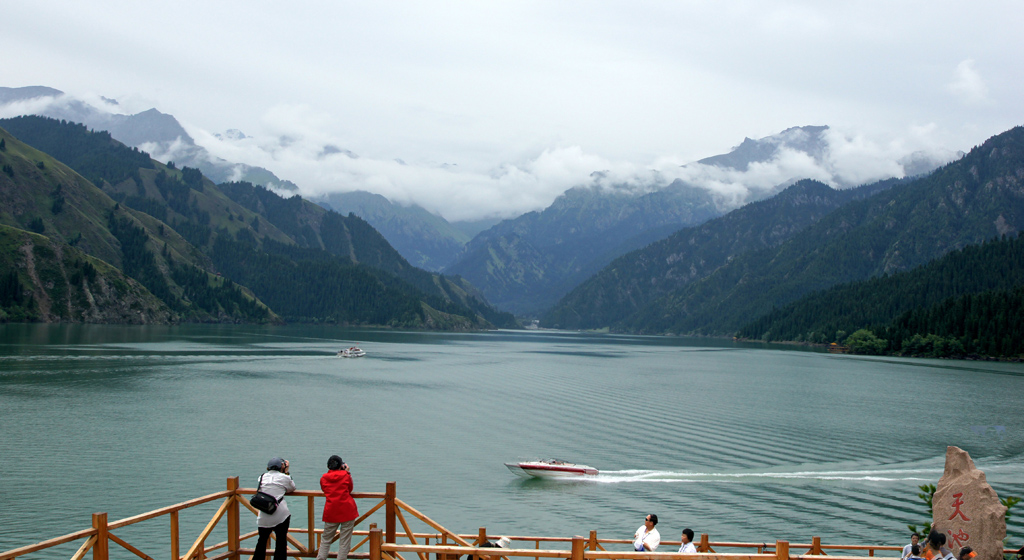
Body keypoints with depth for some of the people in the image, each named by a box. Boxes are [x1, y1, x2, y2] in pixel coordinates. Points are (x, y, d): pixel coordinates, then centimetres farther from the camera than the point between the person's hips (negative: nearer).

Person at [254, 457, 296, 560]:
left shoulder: (262, 477, 10)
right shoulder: (284, 477, 2)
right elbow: (292, 488, 18)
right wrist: (287, 472, 20)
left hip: (263, 516, 3)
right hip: (280, 515, -3)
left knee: (262, 540, 16)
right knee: (281, 541, 4)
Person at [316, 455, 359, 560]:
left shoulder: (323, 478, 4)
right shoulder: (345, 475, -2)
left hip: (331, 512, 2)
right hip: (347, 511, -2)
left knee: (325, 539, 13)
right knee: (345, 540, 2)